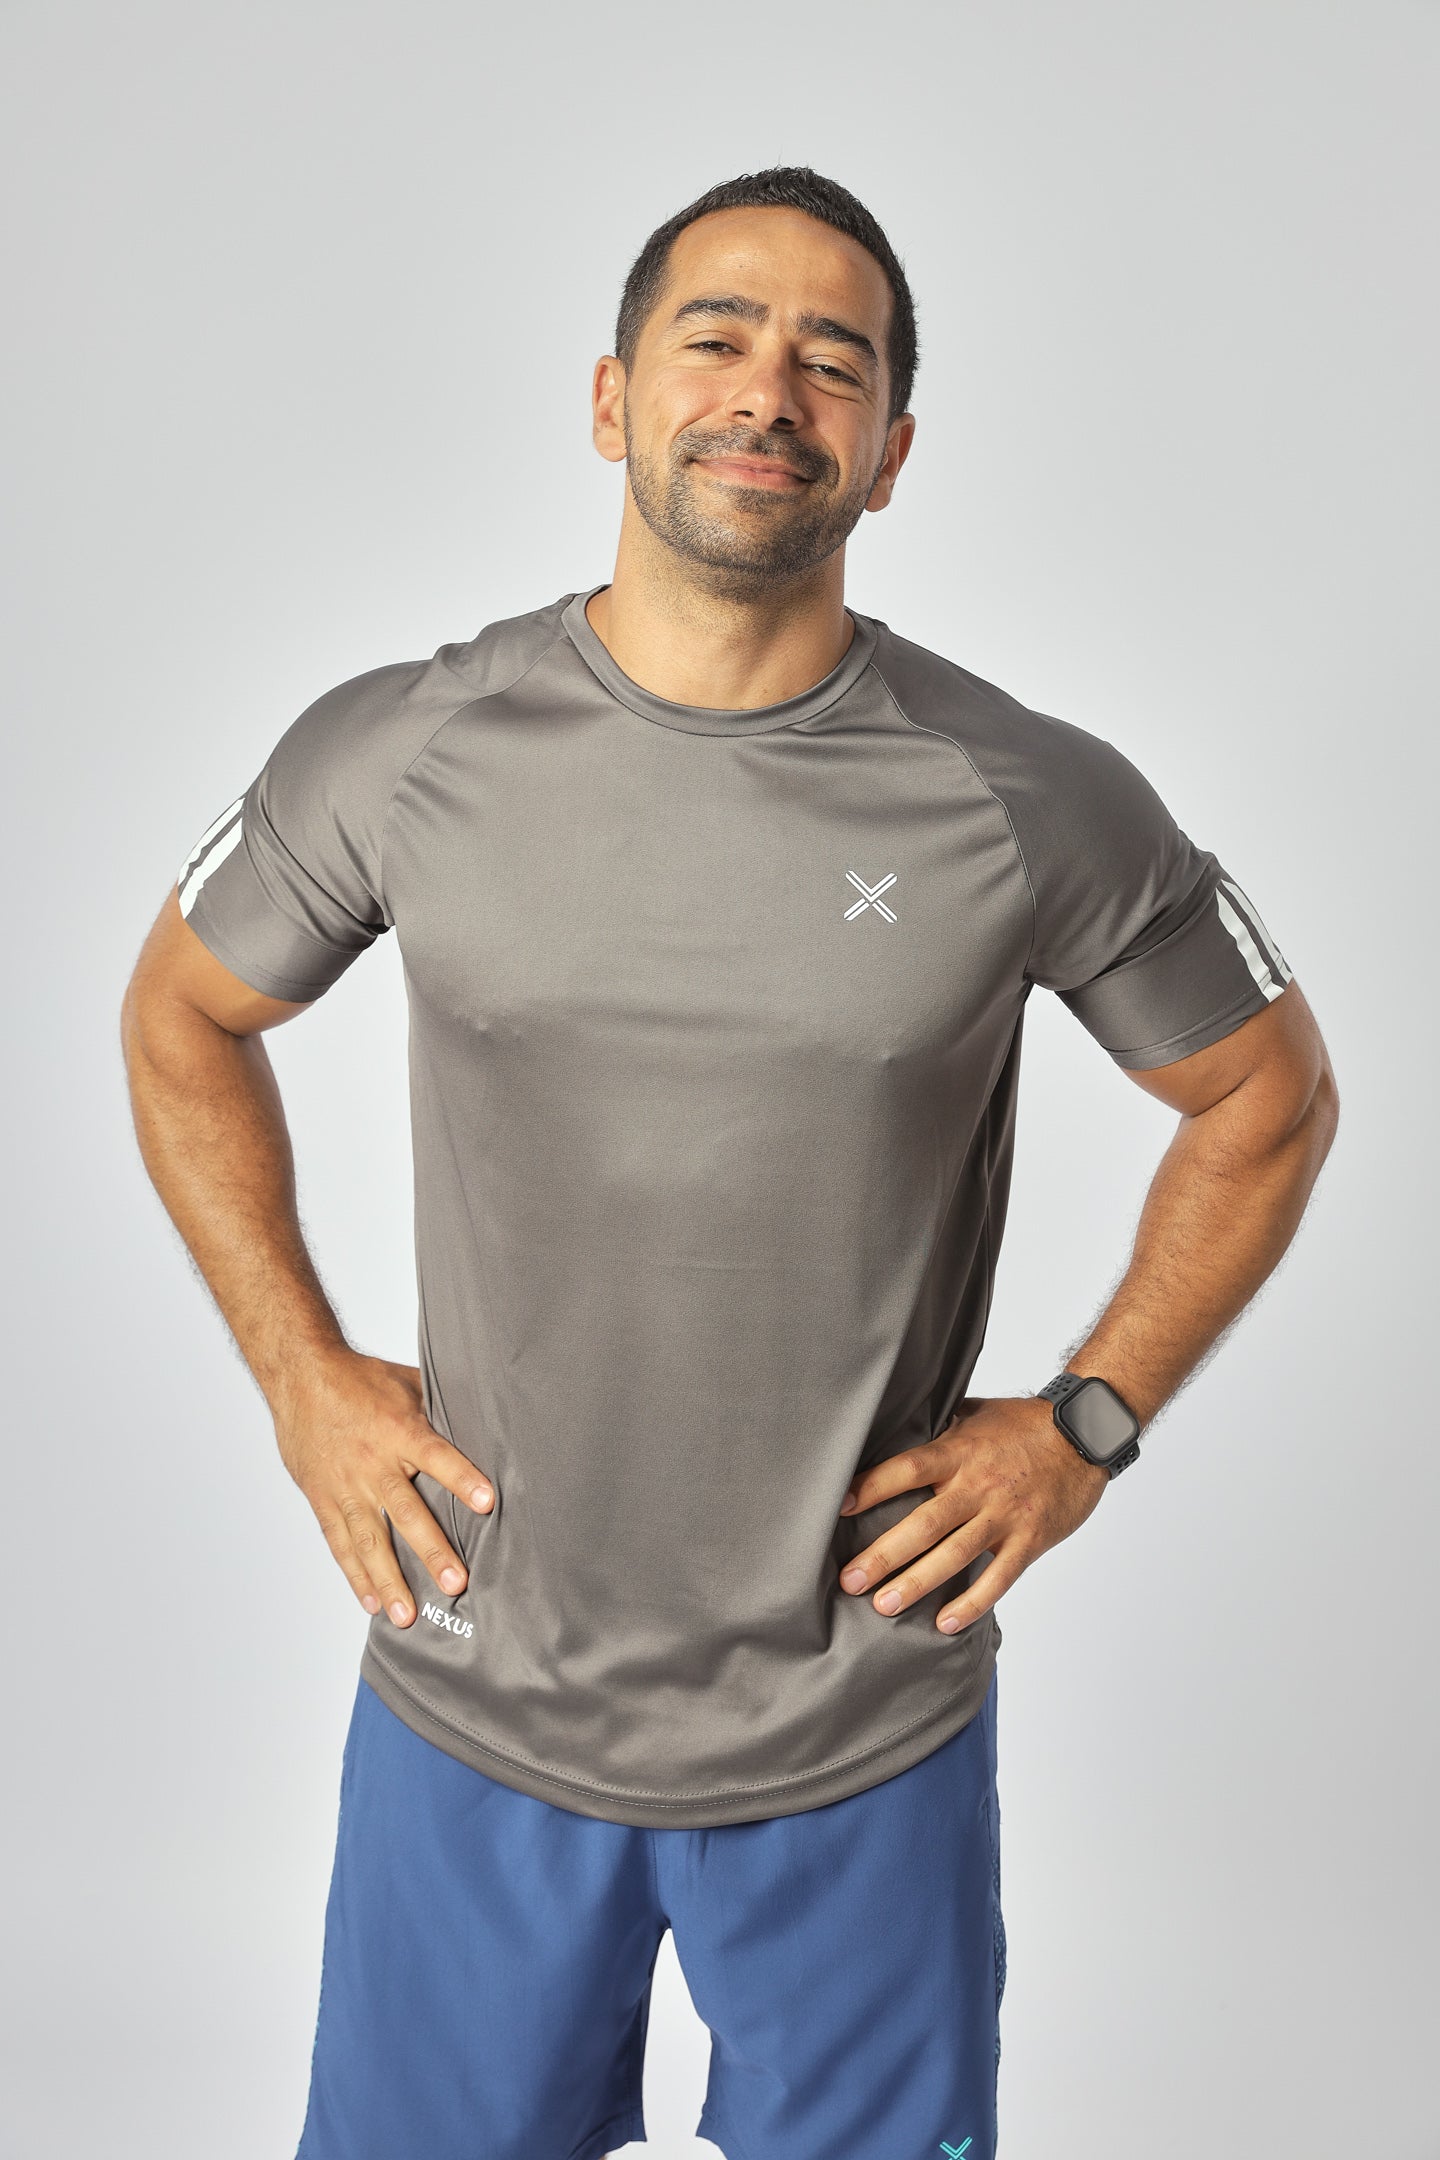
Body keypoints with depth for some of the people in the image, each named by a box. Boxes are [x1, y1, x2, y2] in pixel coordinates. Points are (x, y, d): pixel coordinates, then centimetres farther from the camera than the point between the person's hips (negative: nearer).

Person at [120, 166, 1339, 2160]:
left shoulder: (1035, 804, -11)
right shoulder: (401, 752, -8)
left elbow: (1270, 1097, 4)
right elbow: (182, 1018, 9)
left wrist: (1085, 1424, -2)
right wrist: (299, 1375, 1)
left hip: (869, 1746, 0)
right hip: (475, 1710, 1)